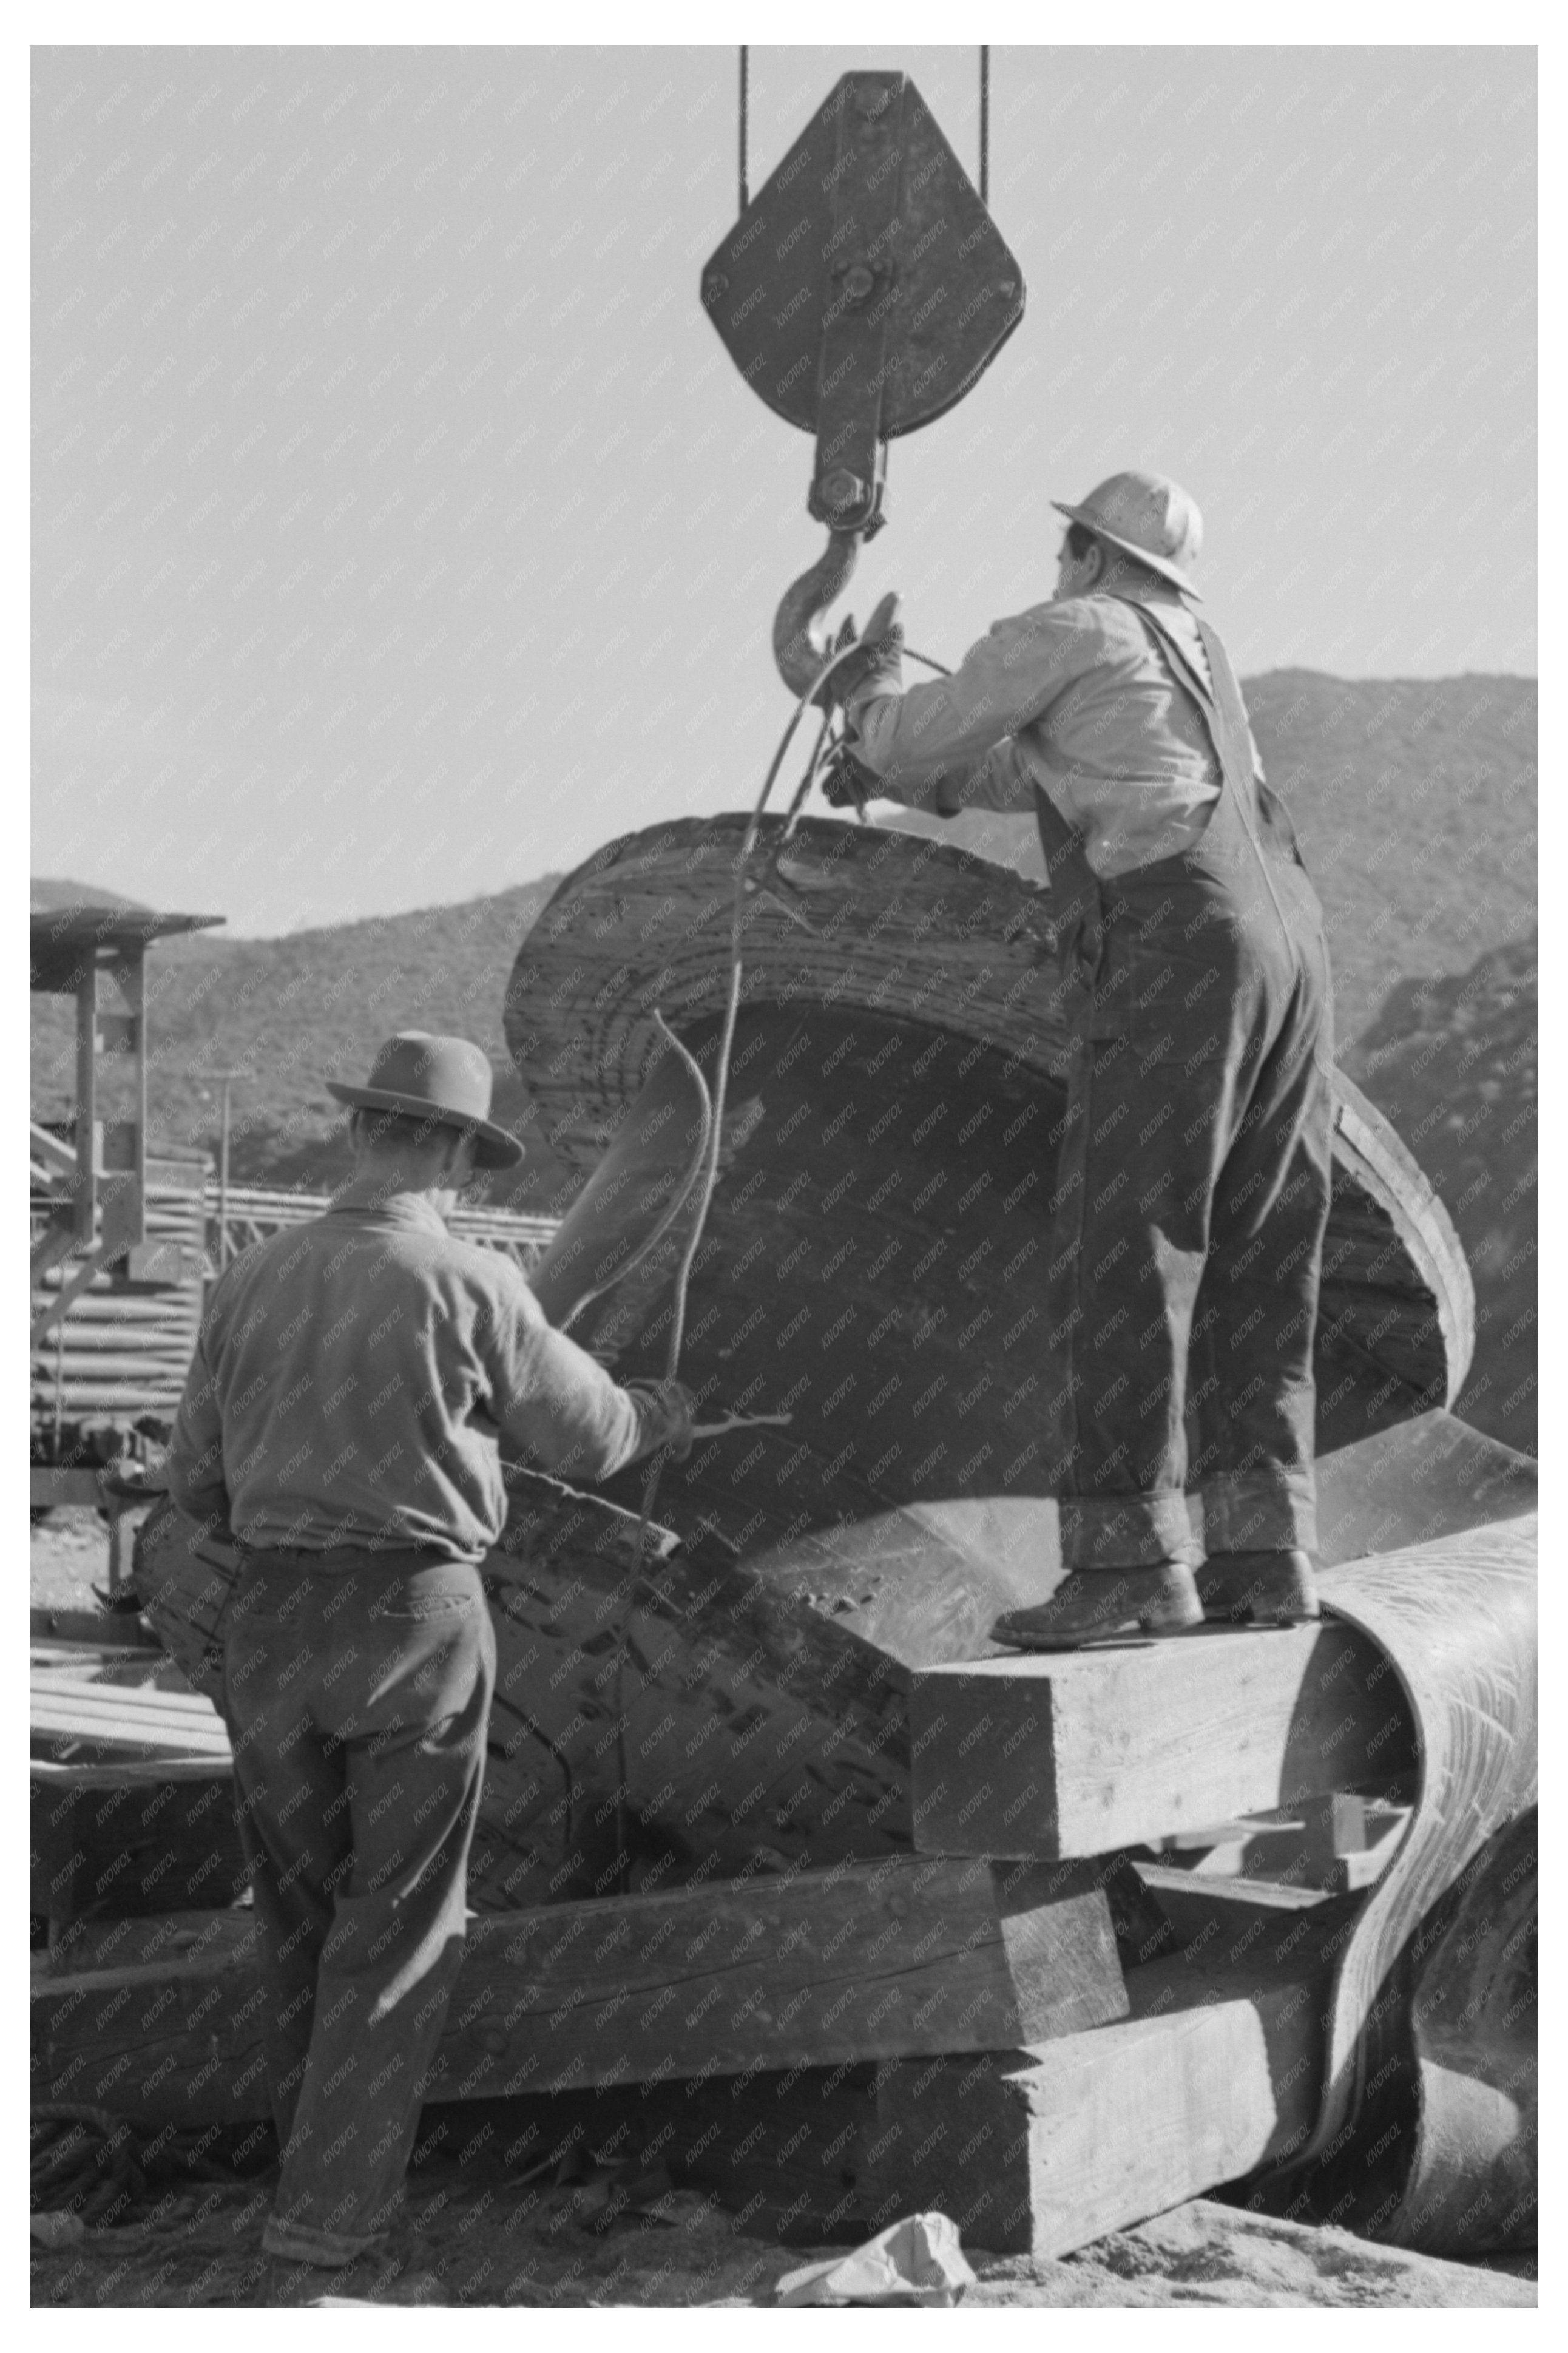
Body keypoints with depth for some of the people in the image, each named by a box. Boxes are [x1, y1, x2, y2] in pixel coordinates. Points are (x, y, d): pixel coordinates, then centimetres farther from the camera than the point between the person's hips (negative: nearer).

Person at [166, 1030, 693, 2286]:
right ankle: (331, 2203, 6)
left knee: (298, 1904, 17)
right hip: (414, 1614, -4)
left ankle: (317, 2153, 27)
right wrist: (664, 1415, 26)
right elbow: (585, 1433, 5)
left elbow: (197, 1482, 8)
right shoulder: (471, 1284, -8)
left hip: (270, 1616, 4)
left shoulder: (252, 1280, 1)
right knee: (398, 1919, 6)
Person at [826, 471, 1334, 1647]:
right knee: (1259, 1264, 8)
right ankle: (1264, 1545, 6)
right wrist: (895, 777, 42)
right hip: (1290, 939, 8)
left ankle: (1130, 1560, -11)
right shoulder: (1198, 646, 28)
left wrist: (873, 681, 34)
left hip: (1175, 945, -8)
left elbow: (909, 744, 13)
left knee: (1127, 1255, -7)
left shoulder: (1062, 634, 6)